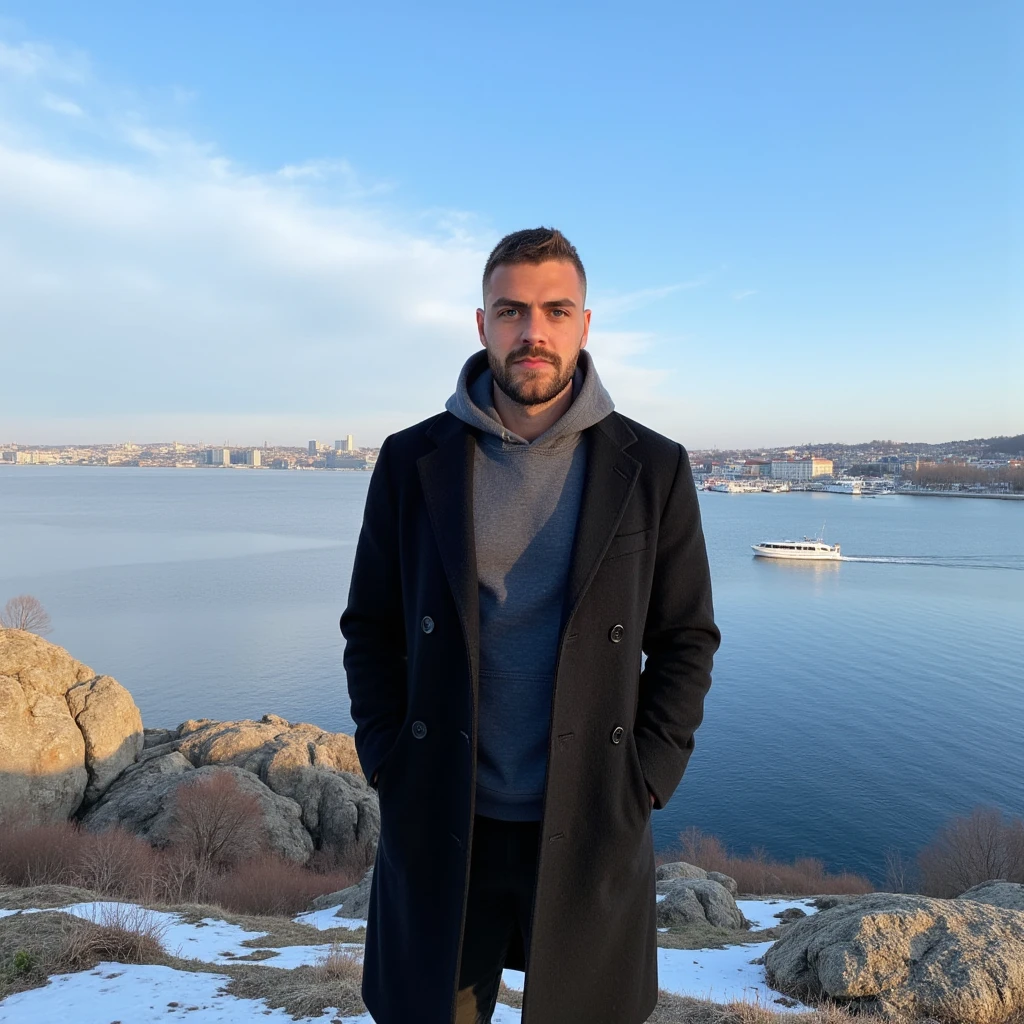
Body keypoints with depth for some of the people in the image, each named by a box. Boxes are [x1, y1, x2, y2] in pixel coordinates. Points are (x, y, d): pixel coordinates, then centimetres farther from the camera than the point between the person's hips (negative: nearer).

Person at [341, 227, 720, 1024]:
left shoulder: (653, 469, -3)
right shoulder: (413, 460, -1)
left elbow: (687, 639, 1)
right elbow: (371, 629, 4)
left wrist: (647, 780, -6)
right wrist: (387, 764, -3)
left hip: (593, 827, 0)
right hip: (437, 827, 1)